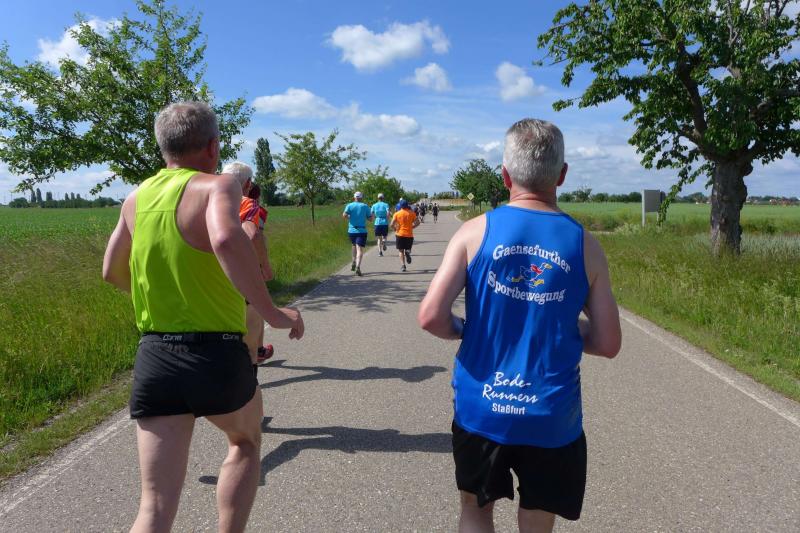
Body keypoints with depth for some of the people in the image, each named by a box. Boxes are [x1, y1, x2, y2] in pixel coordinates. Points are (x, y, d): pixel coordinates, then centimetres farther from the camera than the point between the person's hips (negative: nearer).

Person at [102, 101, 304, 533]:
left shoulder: (136, 199, 9)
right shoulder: (216, 185, -10)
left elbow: (112, 272, 23)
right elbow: (226, 240, -33)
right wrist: (272, 312, -24)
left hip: (153, 358, 5)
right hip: (217, 356, -4)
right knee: (245, 442, 28)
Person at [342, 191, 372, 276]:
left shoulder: (349, 205, 0)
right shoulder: (365, 206, 1)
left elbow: (344, 215, -15)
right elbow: (370, 218, 3)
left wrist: (349, 217, 7)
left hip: (352, 230, 2)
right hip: (362, 231, -2)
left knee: (354, 246, 27)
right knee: (360, 249, -8)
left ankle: (354, 263, 29)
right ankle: (358, 267, -25)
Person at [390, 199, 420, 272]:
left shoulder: (397, 214, -2)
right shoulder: (412, 213, 1)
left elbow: (392, 224, -8)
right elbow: (417, 223, -4)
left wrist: (395, 229, 9)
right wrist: (411, 227, 9)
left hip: (400, 234, -1)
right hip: (409, 235, 1)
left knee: (401, 251, 7)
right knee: (408, 249, 17)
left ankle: (403, 265, -7)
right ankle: (407, 252, -18)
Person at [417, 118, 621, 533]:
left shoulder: (475, 231, -8)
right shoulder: (585, 245, -5)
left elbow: (431, 318, -15)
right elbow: (607, 344, -2)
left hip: (480, 410, 0)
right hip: (551, 419, 1)